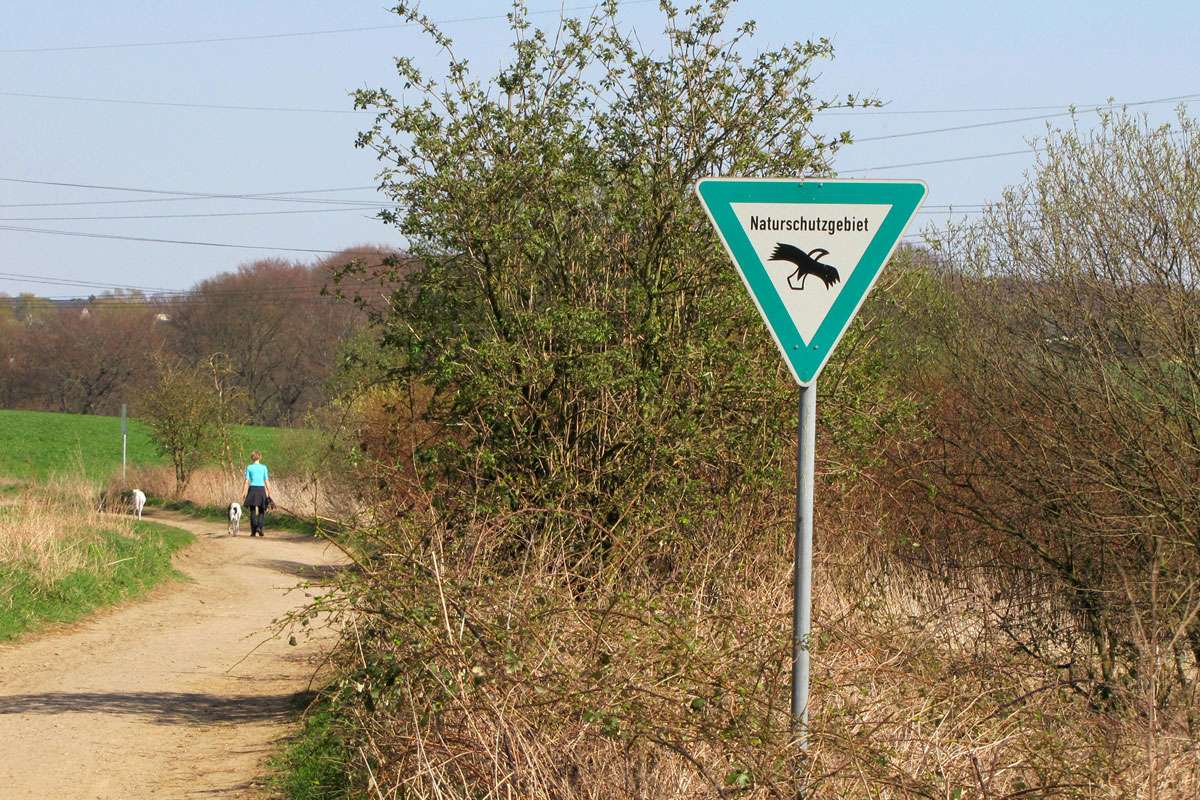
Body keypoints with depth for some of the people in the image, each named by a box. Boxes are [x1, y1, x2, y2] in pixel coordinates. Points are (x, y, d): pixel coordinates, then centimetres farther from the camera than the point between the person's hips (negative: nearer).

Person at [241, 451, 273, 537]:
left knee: (253, 512, 5)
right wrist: (269, 493, 4)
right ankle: (259, 527, -10)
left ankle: (253, 531, 2)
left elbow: (246, 481, -3)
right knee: (261, 511, 11)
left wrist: (243, 493, 0)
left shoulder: (249, 468, 1)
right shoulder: (263, 467, 2)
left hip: (252, 489, 0)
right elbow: (266, 481, 0)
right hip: (261, 489, 0)